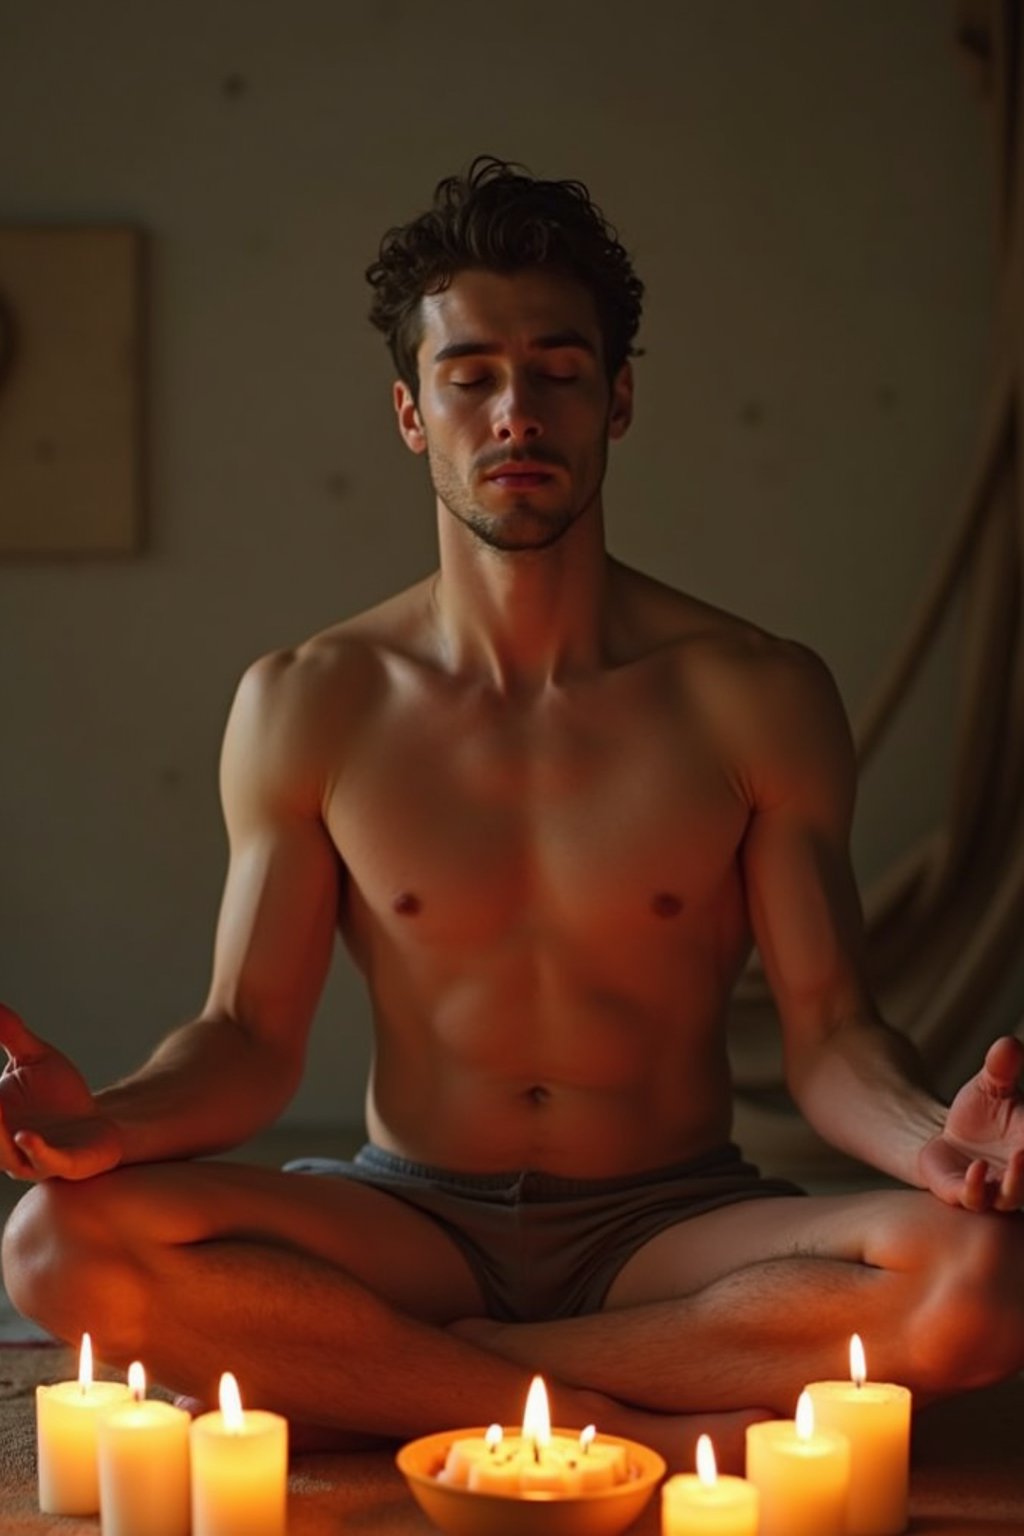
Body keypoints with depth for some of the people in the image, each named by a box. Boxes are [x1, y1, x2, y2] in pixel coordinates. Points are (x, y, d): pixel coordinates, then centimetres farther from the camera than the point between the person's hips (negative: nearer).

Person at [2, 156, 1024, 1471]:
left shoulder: (755, 698, -1)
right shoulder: (308, 707, 2)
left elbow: (827, 1031, -4)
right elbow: (250, 1036, 0)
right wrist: (110, 1120, -23)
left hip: (672, 1229, 0)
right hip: (417, 1219, 1)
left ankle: (383, 1369, -20)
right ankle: (642, 1424, -21)